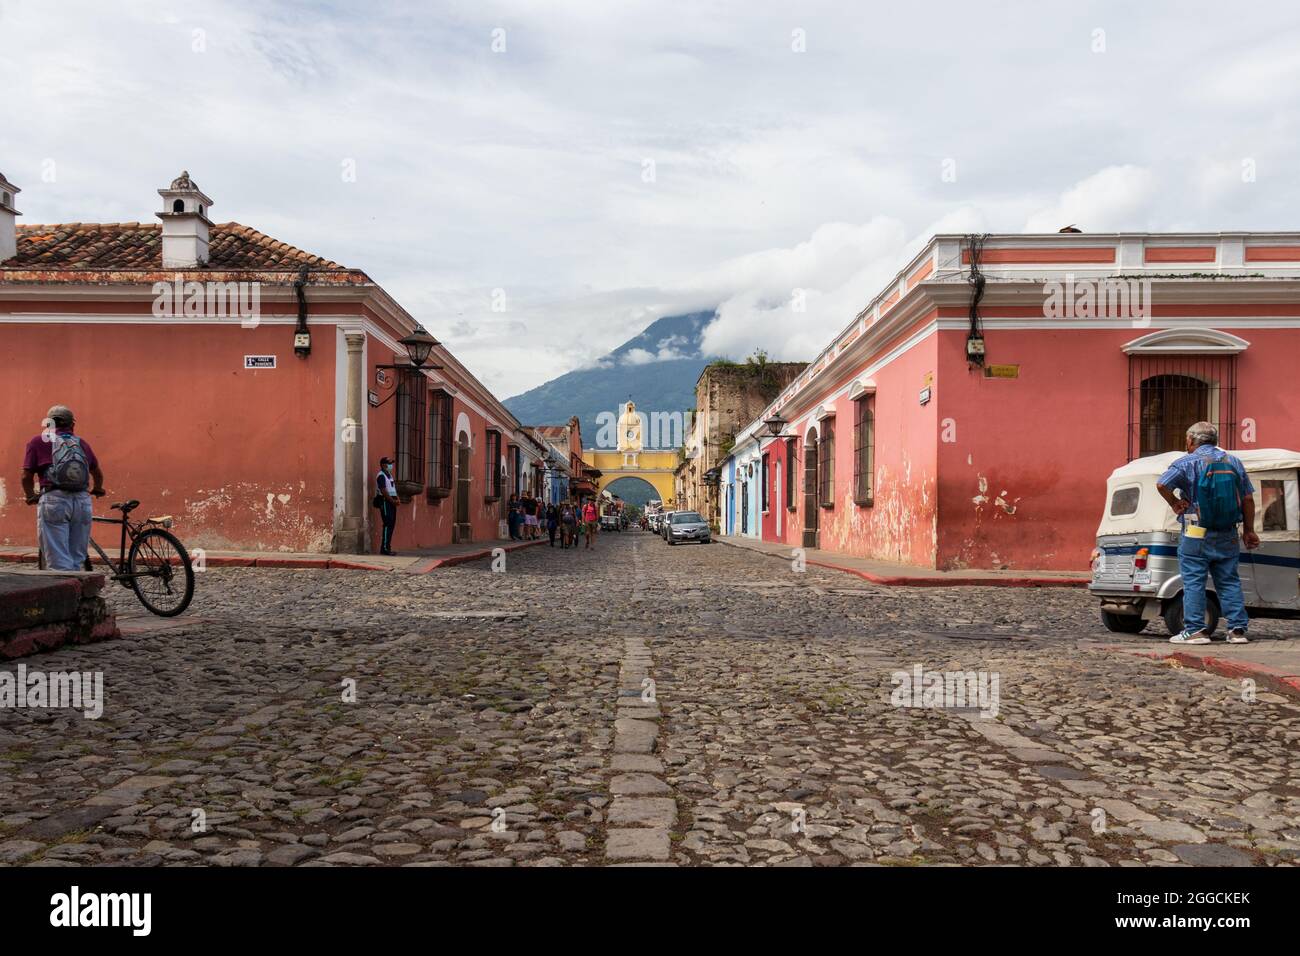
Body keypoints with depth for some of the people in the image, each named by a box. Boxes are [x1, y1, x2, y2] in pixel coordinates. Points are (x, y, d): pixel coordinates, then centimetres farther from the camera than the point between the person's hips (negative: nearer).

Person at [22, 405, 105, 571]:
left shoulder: (38, 442, 9)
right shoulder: (82, 443, 19)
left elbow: (27, 477, 6)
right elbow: (97, 473, 29)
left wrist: (31, 497, 24)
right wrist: (97, 490, 48)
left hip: (54, 501, -3)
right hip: (83, 501, 3)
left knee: (59, 562, -3)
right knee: (77, 560, 10)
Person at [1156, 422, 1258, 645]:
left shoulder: (1188, 462, -6)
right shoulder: (1234, 462, 10)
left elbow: (1162, 484, -22)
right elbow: (1247, 500, 12)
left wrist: (1175, 504, -6)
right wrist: (1249, 530, 18)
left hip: (1196, 536, -5)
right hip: (1227, 537, 5)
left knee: (1193, 582, -1)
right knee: (1229, 582, 12)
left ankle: (1195, 630, -3)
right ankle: (1237, 629, 12)